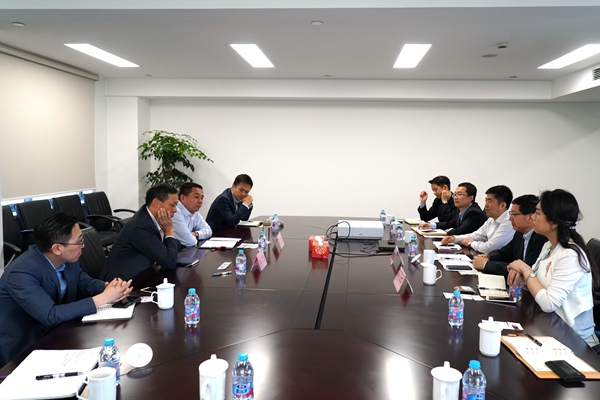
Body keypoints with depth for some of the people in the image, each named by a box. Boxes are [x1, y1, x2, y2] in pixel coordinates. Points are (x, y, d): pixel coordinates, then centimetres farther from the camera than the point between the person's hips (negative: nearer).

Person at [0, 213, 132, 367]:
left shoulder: (67, 259, -8)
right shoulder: (22, 273, -29)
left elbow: (85, 282, 7)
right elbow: (51, 316, -35)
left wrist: (110, 288, -16)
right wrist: (103, 298, -32)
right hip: (21, 349, -7)